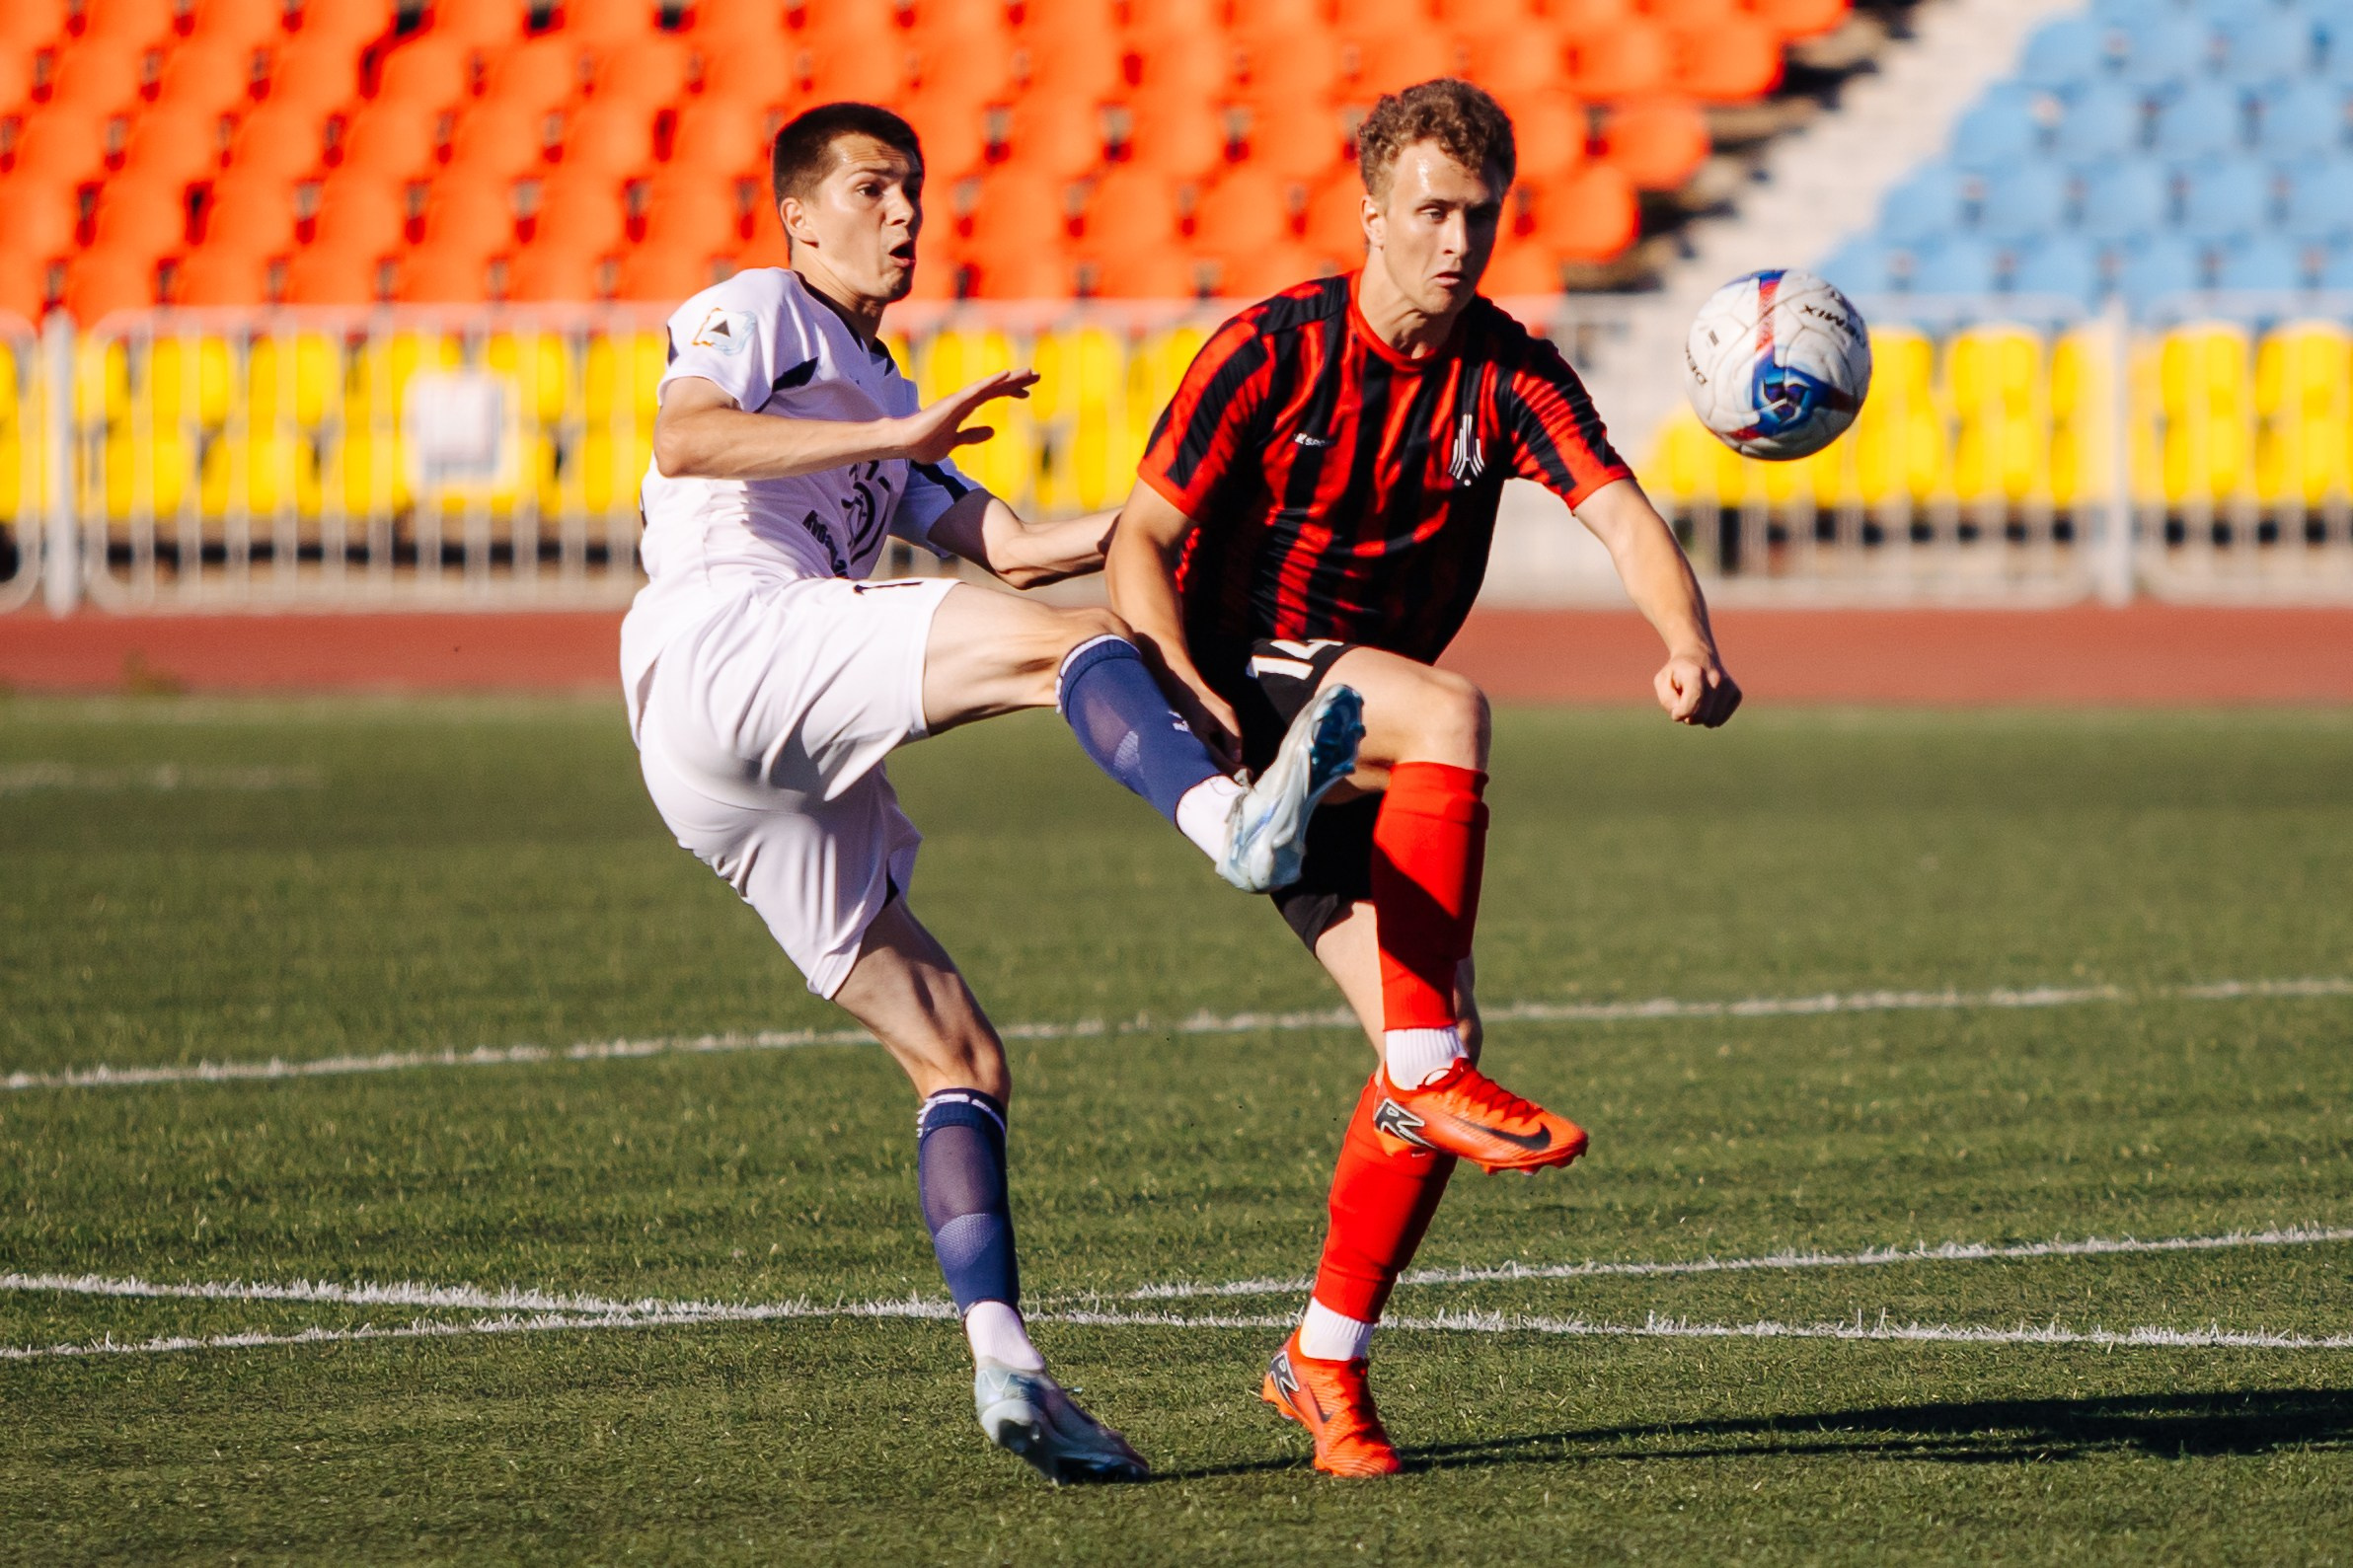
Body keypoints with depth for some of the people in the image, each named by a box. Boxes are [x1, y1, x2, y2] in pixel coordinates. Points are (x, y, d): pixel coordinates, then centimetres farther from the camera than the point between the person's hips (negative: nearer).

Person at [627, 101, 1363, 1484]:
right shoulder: (760, 311, 12)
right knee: (1070, 642, -27)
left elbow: (1013, 548, 27)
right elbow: (683, 438, -10)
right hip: (723, 645, -9)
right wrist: (903, 434, -14)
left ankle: (1005, 1363, -4)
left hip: (789, 793, 9)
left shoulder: (883, 405, 37)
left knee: (962, 1059, 3)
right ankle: (1233, 823, -55)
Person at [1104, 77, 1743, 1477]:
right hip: (1244, 694, -5)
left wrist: (1690, 642, -38)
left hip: (1359, 754, 5)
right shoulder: (1274, 351, -9)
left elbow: (1623, 515, -17)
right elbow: (1143, 541, -8)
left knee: (1443, 1041, -7)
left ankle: (1327, 1360, 7)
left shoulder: (1510, 376, 0)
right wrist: (1182, 685, -27)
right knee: (1453, 714, -35)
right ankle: (1430, 1071, -37)